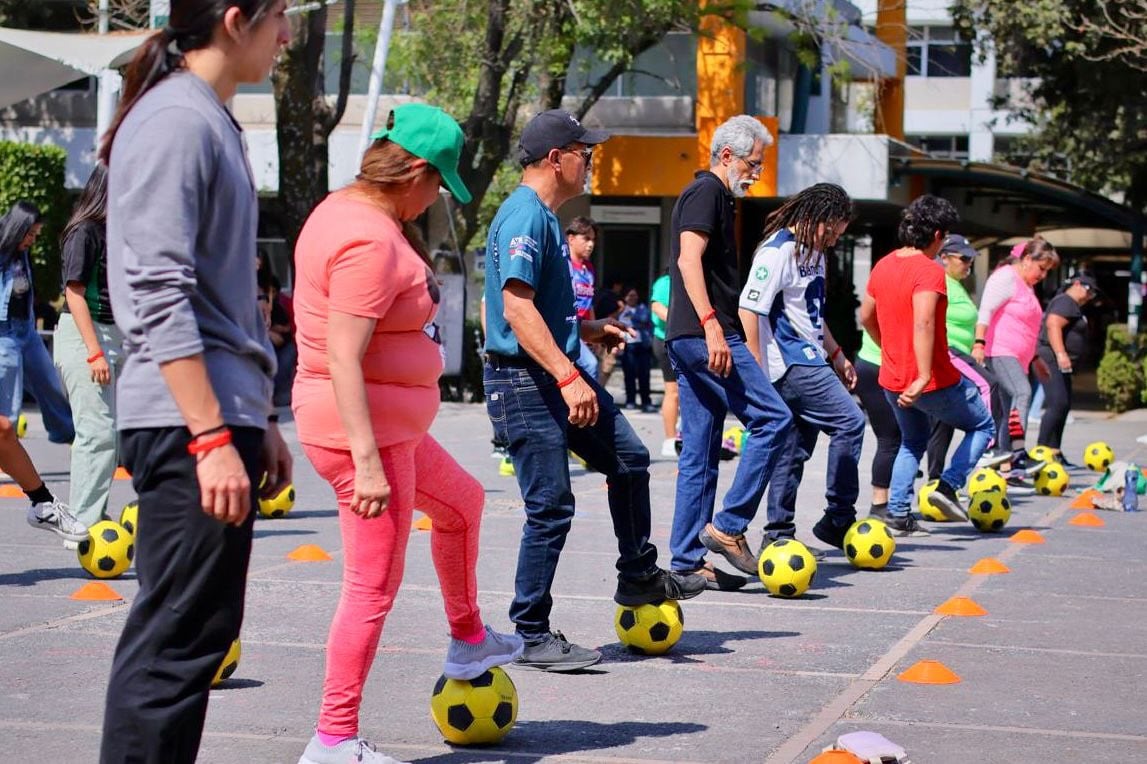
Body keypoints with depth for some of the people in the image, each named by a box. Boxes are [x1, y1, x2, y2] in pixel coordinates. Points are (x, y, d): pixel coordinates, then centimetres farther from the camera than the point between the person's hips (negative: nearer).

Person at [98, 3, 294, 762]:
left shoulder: (215, 123, 18)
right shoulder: (174, 123, -12)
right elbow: (160, 297, -19)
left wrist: (260, 421, 22)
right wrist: (212, 437, -23)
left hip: (221, 417, 10)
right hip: (187, 422, -10)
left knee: (197, 630, 13)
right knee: (178, 637, -9)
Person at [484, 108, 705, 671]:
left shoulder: (545, 218, 15)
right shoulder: (524, 217, -17)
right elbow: (518, 309, -26)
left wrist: (586, 329, 21)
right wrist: (569, 378, -30)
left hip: (557, 374, 11)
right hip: (524, 379, -11)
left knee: (629, 458, 17)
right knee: (551, 506, -7)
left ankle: (639, 577, 32)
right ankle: (532, 636, 2)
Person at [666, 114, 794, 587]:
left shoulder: (714, 195, 24)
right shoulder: (707, 192, -7)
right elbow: (689, 259, -20)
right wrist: (711, 325, -27)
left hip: (688, 340, 10)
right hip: (706, 335, -10)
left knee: (700, 452, 8)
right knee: (773, 419, -10)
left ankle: (687, 561, 7)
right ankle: (728, 527, -9)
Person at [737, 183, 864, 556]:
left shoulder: (813, 252, 16)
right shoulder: (777, 252, -14)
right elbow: (749, 309, -19)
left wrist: (836, 354, 26)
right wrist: (757, 372, -20)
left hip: (810, 362, 9)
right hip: (792, 364, -9)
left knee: (794, 449, 8)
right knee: (849, 423, -12)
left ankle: (779, 536, 11)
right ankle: (838, 519, -5)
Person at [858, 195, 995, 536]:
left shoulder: (883, 266, 5)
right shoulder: (930, 271, -19)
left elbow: (866, 317, 17)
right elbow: (923, 324, -31)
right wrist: (924, 377, -34)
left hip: (892, 380, 7)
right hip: (935, 380, -7)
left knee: (912, 442, 27)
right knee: (982, 426, 16)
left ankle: (897, 514, 17)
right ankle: (948, 486, -1)